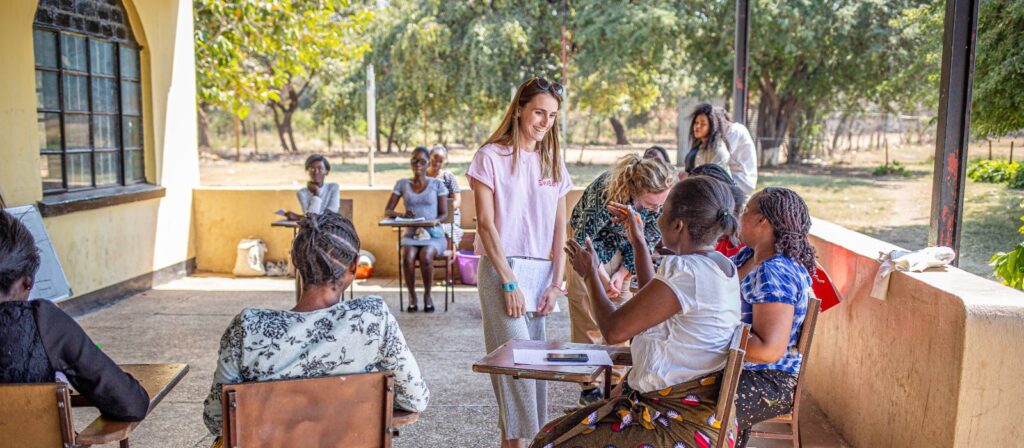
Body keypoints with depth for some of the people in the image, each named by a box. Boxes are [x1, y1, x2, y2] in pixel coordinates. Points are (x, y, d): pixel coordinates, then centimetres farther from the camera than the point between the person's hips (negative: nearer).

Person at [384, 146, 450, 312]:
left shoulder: (437, 184, 4)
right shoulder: (402, 184, 8)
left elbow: (444, 214, 1)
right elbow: (387, 211, 5)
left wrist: (432, 222, -21)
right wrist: (401, 215, -18)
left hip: (433, 234, -1)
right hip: (411, 234, 1)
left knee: (425, 256, -34)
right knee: (408, 257, -32)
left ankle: (427, 294, -9)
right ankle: (412, 295, -9)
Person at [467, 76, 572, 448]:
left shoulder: (553, 162, 13)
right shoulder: (491, 156, -2)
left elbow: (559, 228, 11)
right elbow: (486, 223, -7)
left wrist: (556, 284, 2)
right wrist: (508, 282, -13)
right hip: (501, 268, -5)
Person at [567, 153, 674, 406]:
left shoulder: (664, 197, -21)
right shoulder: (607, 194, -37)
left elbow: (650, 238, -6)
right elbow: (583, 239, -24)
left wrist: (623, 272, -12)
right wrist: (602, 277, -23)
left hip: (623, 251, 5)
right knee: (589, 322, -3)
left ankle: (618, 381, 14)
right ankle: (590, 387, 7)